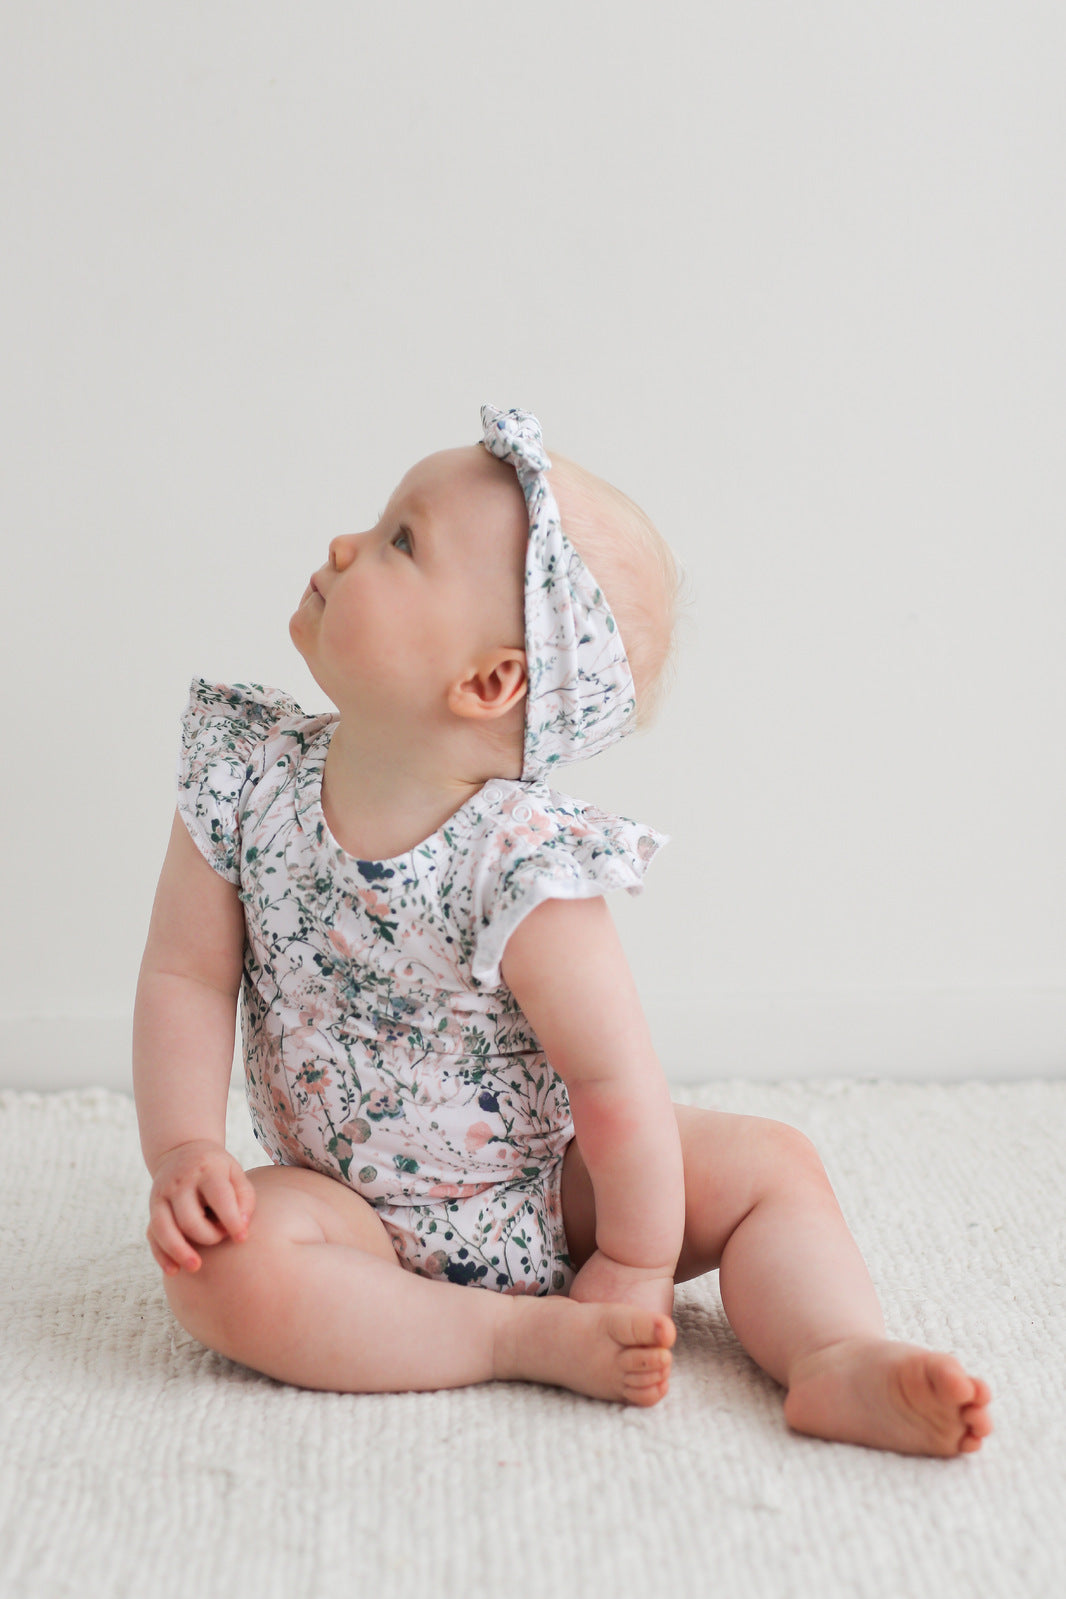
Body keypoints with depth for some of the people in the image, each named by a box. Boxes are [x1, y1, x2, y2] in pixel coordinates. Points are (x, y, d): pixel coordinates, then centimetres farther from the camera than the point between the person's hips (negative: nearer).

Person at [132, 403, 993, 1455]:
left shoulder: (524, 862, -27)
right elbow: (186, 978, -7)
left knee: (768, 1164, -13)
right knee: (221, 1259, -28)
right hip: (354, 1215, 2)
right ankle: (525, 1338, -22)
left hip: (546, 1191, -2)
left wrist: (636, 1266, -15)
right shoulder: (244, 780, -14)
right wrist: (183, 1153, -20)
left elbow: (614, 1081, -21)